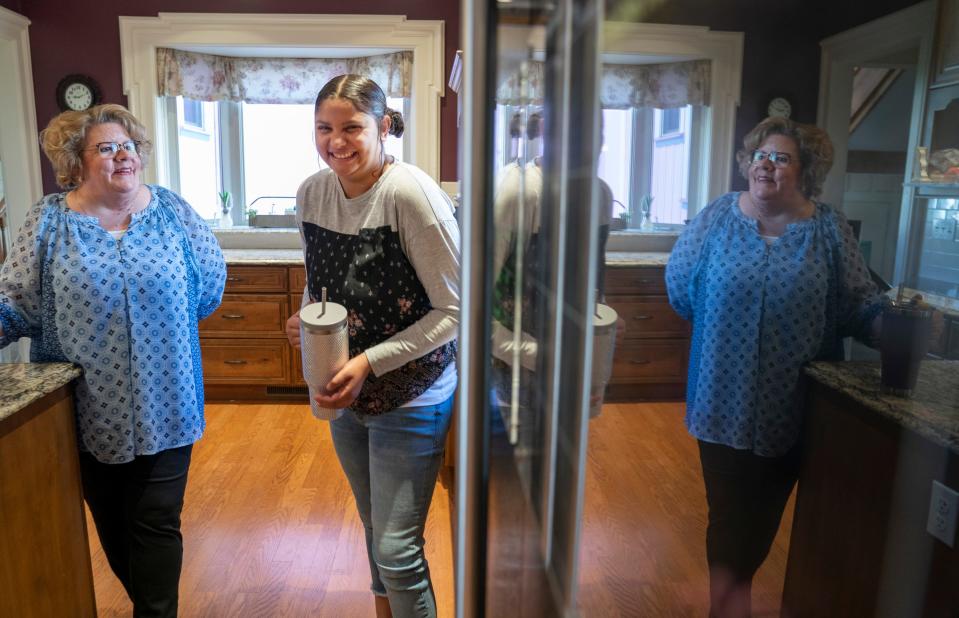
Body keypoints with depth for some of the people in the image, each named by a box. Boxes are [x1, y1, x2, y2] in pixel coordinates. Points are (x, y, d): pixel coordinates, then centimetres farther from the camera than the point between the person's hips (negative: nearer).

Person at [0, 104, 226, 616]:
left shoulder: (172, 210, -1)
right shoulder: (49, 220, -1)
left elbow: (211, 280, 4)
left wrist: (168, 325, 7)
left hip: (164, 405, -1)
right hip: (90, 412, 2)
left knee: (157, 524, 5)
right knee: (111, 525, 17)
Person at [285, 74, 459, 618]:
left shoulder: (411, 193, -22)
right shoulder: (312, 192, -2)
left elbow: (455, 310, -19)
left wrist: (371, 362, -24)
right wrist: (307, 316, -7)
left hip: (411, 398, -6)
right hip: (344, 391, 7)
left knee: (397, 550, 0)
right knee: (375, 526, 24)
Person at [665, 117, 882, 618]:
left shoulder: (830, 229, -2)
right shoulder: (716, 217, -3)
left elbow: (860, 304, -1)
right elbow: (679, 284, 2)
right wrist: (717, 327, 5)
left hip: (793, 401, 1)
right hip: (725, 394, -1)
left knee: (767, 501, 16)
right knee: (727, 498, 7)